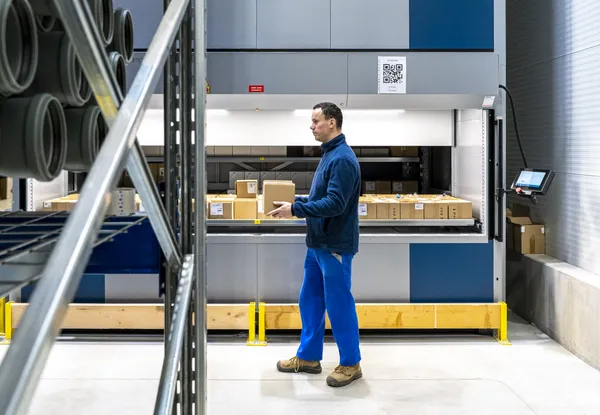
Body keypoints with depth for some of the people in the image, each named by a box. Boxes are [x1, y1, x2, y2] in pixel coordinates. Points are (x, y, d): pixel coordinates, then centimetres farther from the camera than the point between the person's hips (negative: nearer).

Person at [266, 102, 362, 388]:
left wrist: (296, 210, -23)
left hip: (335, 246, -10)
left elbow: (335, 204, -26)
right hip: (318, 243, 10)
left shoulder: (343, 159, -20)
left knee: (339, 305, 1)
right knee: (310, 300, 16)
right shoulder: (329, 154, 11)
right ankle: (308, 357, 27)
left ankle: (351, 364, 14)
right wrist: (294, 203, 8)